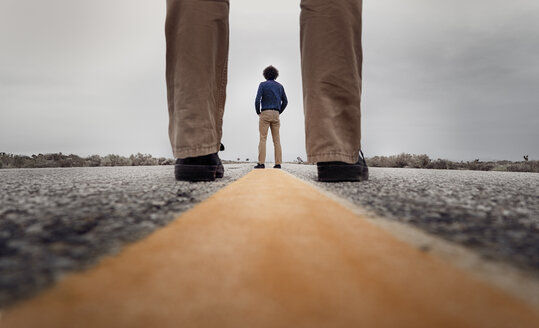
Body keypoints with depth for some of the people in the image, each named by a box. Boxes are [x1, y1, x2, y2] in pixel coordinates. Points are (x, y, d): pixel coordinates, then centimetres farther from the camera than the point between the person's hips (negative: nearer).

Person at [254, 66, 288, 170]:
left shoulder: (263, 85, 1)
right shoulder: (280, 86, 14)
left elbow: (257, 100, -10)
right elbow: (285, 101, 11)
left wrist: (258, 112, 2)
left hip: (265, 113, -4)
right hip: (275, 114, 4)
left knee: (263, 138, -6)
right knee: (276, 139, 2)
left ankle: (261, 163, -11)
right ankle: (278, 163, -1)